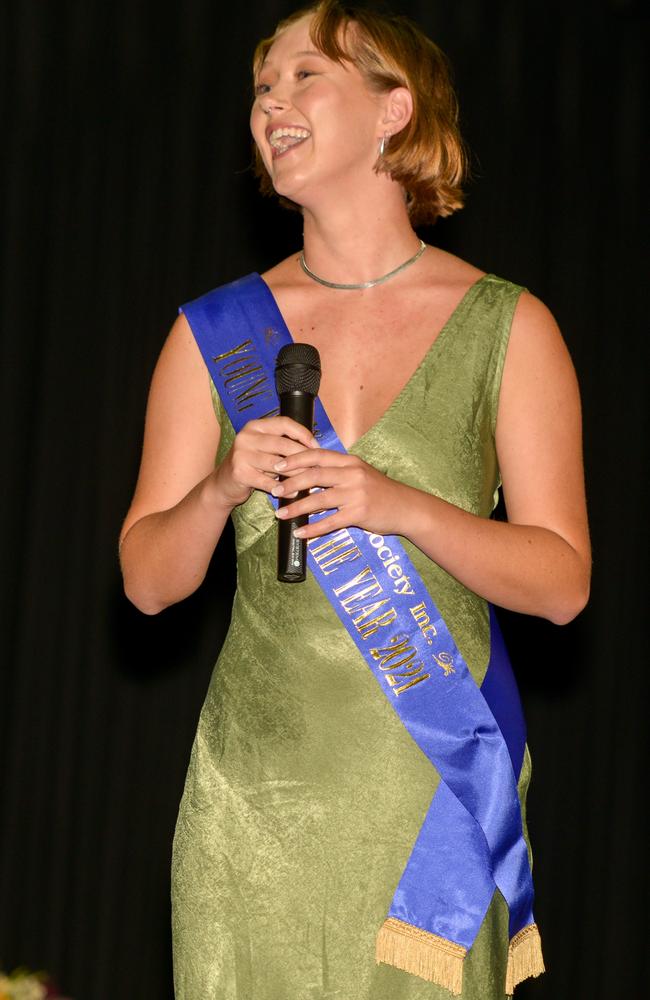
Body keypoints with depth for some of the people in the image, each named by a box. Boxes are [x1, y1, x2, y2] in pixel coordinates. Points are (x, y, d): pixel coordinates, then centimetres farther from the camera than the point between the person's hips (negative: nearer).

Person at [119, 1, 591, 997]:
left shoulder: (507, 328, 0)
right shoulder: (215, 333, 6)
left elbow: (563, 582, -3)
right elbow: (148, 580, 6)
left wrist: (403, 509, -18)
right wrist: (221, 491, -14)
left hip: (431, 790, -1)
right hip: (258, 791, 2)